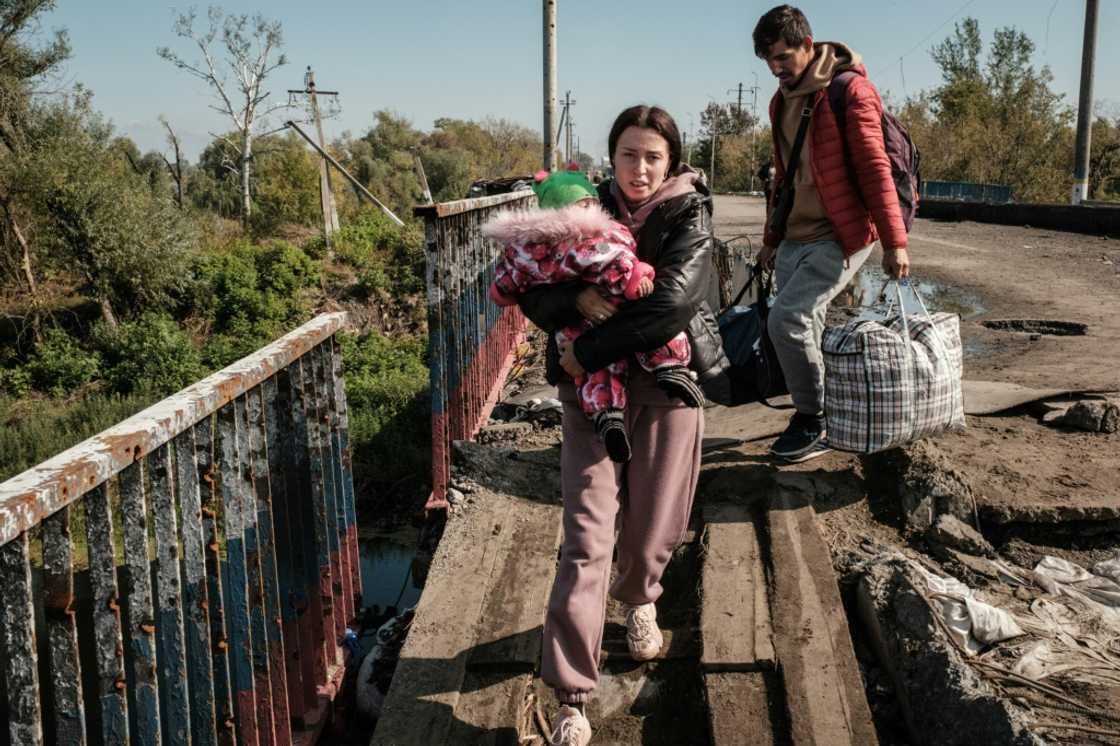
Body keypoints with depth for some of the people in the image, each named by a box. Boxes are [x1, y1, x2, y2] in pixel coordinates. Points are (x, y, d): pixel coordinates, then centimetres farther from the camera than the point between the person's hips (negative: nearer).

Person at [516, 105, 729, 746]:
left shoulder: (689, 217, -5)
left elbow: (670, 305, -21)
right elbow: (531, 291, -3)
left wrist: (586, 354, -19)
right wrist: (576, 297, -23)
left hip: (669, 382, 0)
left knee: (656, 521, 9)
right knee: (588, 534, -6)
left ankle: (638, 597, 47)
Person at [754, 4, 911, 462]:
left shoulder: (848, 89, -10)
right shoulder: (782, 101, 14)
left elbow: (875, 169, -15)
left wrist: (894, 241, -19)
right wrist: (772, 238, 25)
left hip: (839, 237, -8)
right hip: (795, 238, 8)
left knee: (787, 318, -17)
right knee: (803, 328, 6)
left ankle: (813, 422, -1)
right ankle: (812, 423, 20)